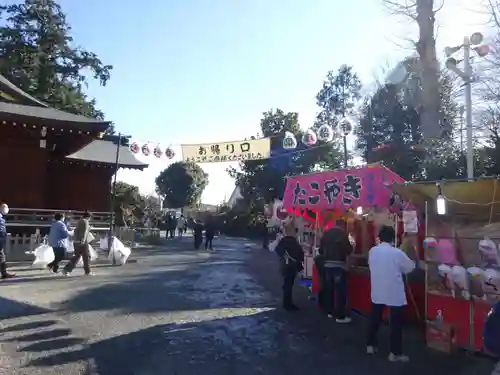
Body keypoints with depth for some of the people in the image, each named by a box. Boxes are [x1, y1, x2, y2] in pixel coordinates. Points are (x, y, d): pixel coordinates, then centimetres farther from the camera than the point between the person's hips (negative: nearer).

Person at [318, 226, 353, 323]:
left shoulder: (326, 233, 6)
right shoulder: (342, 234, -11)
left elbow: (321, 250, 10)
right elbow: (348, 250, -10)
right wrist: (351, 245, 9)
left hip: (327, 265, 6)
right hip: (339, 265, -6)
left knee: (329, 289, 13)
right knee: (340, 290, -2)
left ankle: (330, 312, 25)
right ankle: (340, 316, 0)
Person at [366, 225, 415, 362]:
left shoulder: (372, 251, -3)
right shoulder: (397, 253, -16)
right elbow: (410, 268, -4)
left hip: (377, 292, 5)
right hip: (394, 294, -4)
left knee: (375, 319, 17)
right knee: (396, 323, 7)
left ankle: (370, 345, 27)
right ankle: (395, 353, 12)